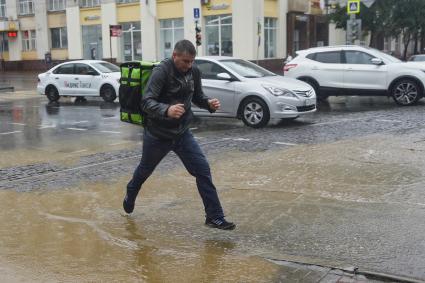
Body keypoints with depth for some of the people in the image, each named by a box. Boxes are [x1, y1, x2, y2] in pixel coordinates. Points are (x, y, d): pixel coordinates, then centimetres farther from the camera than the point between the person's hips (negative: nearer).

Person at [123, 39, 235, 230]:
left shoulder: (194, 72, -4)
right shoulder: (162, 71, -22)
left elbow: (197, 97, 9)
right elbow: (147, 102, -30)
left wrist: (209, 103, -14)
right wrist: (166, 110, -49)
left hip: (182, 133, 4)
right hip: (158, 134, -4)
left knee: (202, 170, -8)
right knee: (145, 170, 19)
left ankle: (214, 217, -2)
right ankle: (130, 197, 51)